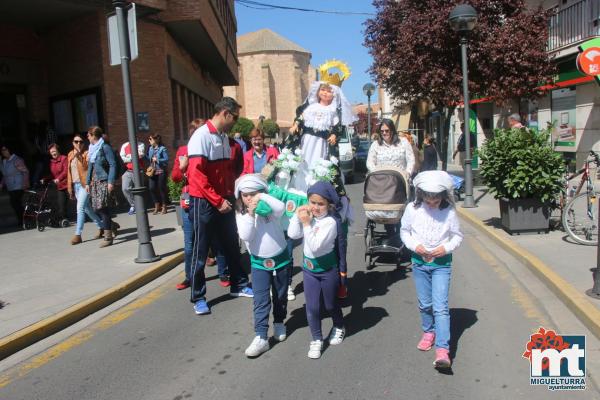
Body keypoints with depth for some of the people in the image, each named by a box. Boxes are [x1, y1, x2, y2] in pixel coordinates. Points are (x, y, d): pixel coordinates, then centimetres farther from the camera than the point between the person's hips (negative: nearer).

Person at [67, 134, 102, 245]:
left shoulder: (86, 154, -3)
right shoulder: (70, 155, 14)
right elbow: (69, 172, 17)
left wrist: (80, 157, -21)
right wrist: (70, 188, 15)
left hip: (84, 184, -7)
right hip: (75, 185, 7)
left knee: (80, 208, -12)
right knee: (87, 208, 13)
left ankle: (78, 235, -7)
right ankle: (101, 227, 27)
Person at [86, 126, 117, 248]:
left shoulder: (105, 147, -7)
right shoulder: (92, 149, 17)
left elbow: (113, 165, -12)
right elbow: (90, 167, 21)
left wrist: (111, 182, -17)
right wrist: (88, 182, 18)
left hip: (104, 182, -7)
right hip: (95, 183, 7)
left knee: (103, 208, -9)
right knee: (97, 209, 5)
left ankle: (108, 237, -2)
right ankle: (112, 225, 27)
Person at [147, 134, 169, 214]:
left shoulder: (162, 149, -8)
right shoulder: (150, 148, 11)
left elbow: (166, 159, -13)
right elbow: (149, 159, 14)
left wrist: (157, 160, -20)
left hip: (161, 171, -6)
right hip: (153, 171, 6)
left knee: (162, 188, 0)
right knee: (152, 188, 1)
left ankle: (164, 207, 12)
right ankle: (157, 206, 14)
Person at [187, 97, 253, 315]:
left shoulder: (224, 137, 11)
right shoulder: (201, 136, -14)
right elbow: (197, 174, -21)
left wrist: (230, 195, 8)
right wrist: (218, 201, -19)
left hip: (224, 202, 7)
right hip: (205, 203, -7)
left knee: (232, 245, 15)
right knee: (201, 250, 3)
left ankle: (238, 285, 31)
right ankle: (198, 298, 15)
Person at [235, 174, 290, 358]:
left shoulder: (270, 210, -10)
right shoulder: (241, 215, -5)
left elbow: (281, 208, -34)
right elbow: (245, 236, -19)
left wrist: (263, 197, -29)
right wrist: (250, 214, -25)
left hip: (280, 259, 0)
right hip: (259, 263, 0)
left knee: (280, 296, 16)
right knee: (260, 301, -3)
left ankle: (279, 323, 39)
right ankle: (261, 337, 0)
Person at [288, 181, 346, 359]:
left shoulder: (331, 222, -25)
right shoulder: (308, 215, -7)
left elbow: (316, 246, -30)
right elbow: (292, 234, -14)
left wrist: (306, 224, -29)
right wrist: (297, 215, -21)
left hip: (328, 270, -4)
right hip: (309, 269, 4)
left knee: (330, 305, 17)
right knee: (312, 307, 6)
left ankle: (339, 327, 46)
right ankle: (316, 339, 25)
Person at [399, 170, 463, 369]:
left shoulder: (449, 211, -9)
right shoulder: (413, 209, -7)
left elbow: (457, 235, 1)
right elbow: (404, 231, 3)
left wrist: (446, 247, -16)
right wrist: (414, 245, -14)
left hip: (441, 263, -2)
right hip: (419, 262, 2)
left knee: (440, 306, -10)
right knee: (424, 304, 15)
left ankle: (442, 350, -10)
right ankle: (429, 332, 40)